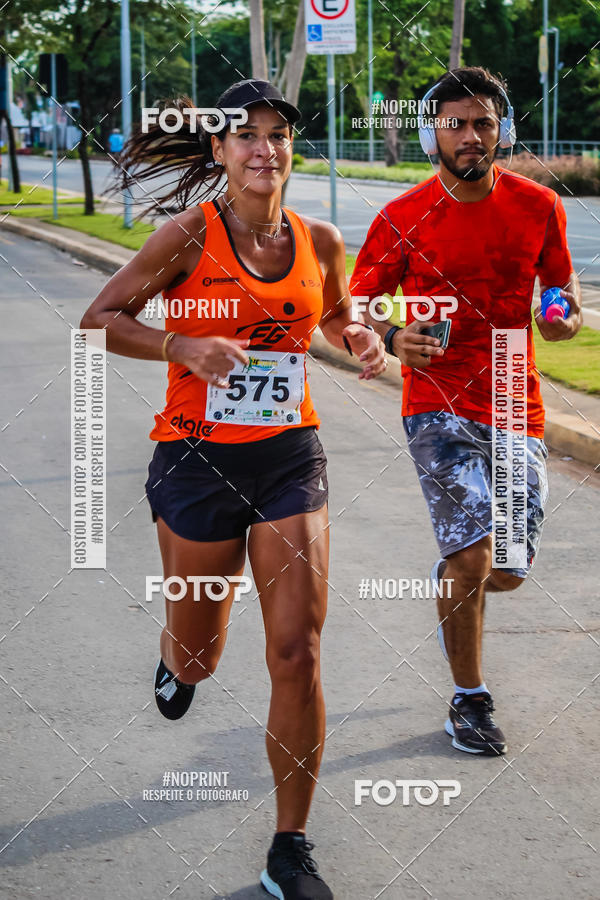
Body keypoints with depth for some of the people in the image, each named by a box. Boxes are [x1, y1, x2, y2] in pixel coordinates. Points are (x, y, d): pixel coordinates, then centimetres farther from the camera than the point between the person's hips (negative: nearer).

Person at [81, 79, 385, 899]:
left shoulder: (319, 241, 2)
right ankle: (177, 658, 54)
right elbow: (101, 318, -5)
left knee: (298, 654, -5)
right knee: (200, 655, 12)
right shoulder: (191, 236, -10)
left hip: (290, 458, 3)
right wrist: (184, 347, -21)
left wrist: (362, 340, -1)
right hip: (199, 457, -2)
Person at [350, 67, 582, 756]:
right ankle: (469, 700, 9)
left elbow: (561, 283, 16)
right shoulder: (401, 220, -5)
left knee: (508, 571, 4)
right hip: (439, 406, -3)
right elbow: (356, 307, 2)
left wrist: (566, 315, -8)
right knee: (473, 557, -13)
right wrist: (392, 339, -20)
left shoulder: (538, 207, 2)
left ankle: (451, 581, 42)